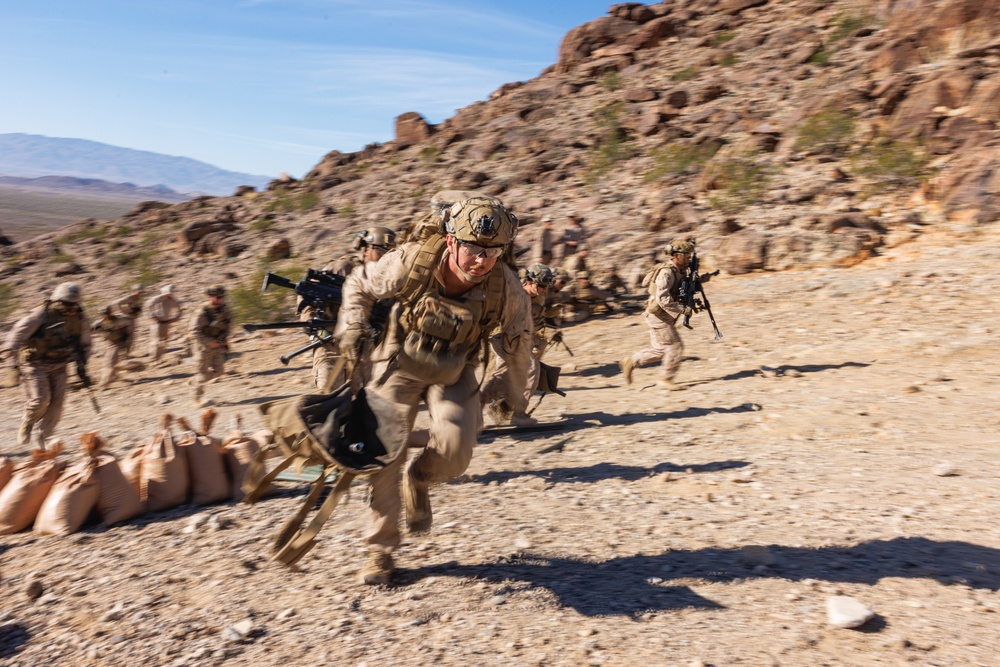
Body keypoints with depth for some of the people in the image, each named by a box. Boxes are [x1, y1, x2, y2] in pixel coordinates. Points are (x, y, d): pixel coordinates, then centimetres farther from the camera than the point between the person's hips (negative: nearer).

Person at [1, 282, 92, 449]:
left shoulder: (79, 318, -1)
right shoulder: (42, 314, -16)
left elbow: (84, 344, 12)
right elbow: (20, 330, -26)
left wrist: (82, 366, 10)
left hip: (58, 365, 4)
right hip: (36, 362, -4)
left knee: (57, 400, -3)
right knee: (40, 398, -16)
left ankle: (43, 435, 16)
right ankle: (27, 425, 16)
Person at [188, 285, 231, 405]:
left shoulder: (224, 309, -2)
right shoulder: (202, 312, -22)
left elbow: (228, 322, 17)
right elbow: (193, 331, -22)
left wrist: (226, 337, 4)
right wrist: (209, 342, -24)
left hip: (218, 345, 6)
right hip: (204, 346, -6)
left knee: (217, 371, 8)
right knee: (203, 372, 4)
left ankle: (194, 380, 31)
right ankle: (198, 397, 20)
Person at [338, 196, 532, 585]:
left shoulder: (507, 290, -24)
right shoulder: (412, 261, -27)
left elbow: (518, 343, -4)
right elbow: (359, 286, -6)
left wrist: (513, 394, 6)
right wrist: (353, 330, -21)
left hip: (454, 373, 0)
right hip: (400, 364, 0)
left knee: (455, 448, -23)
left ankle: (419, 480, 15)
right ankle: (380, 549, 17)